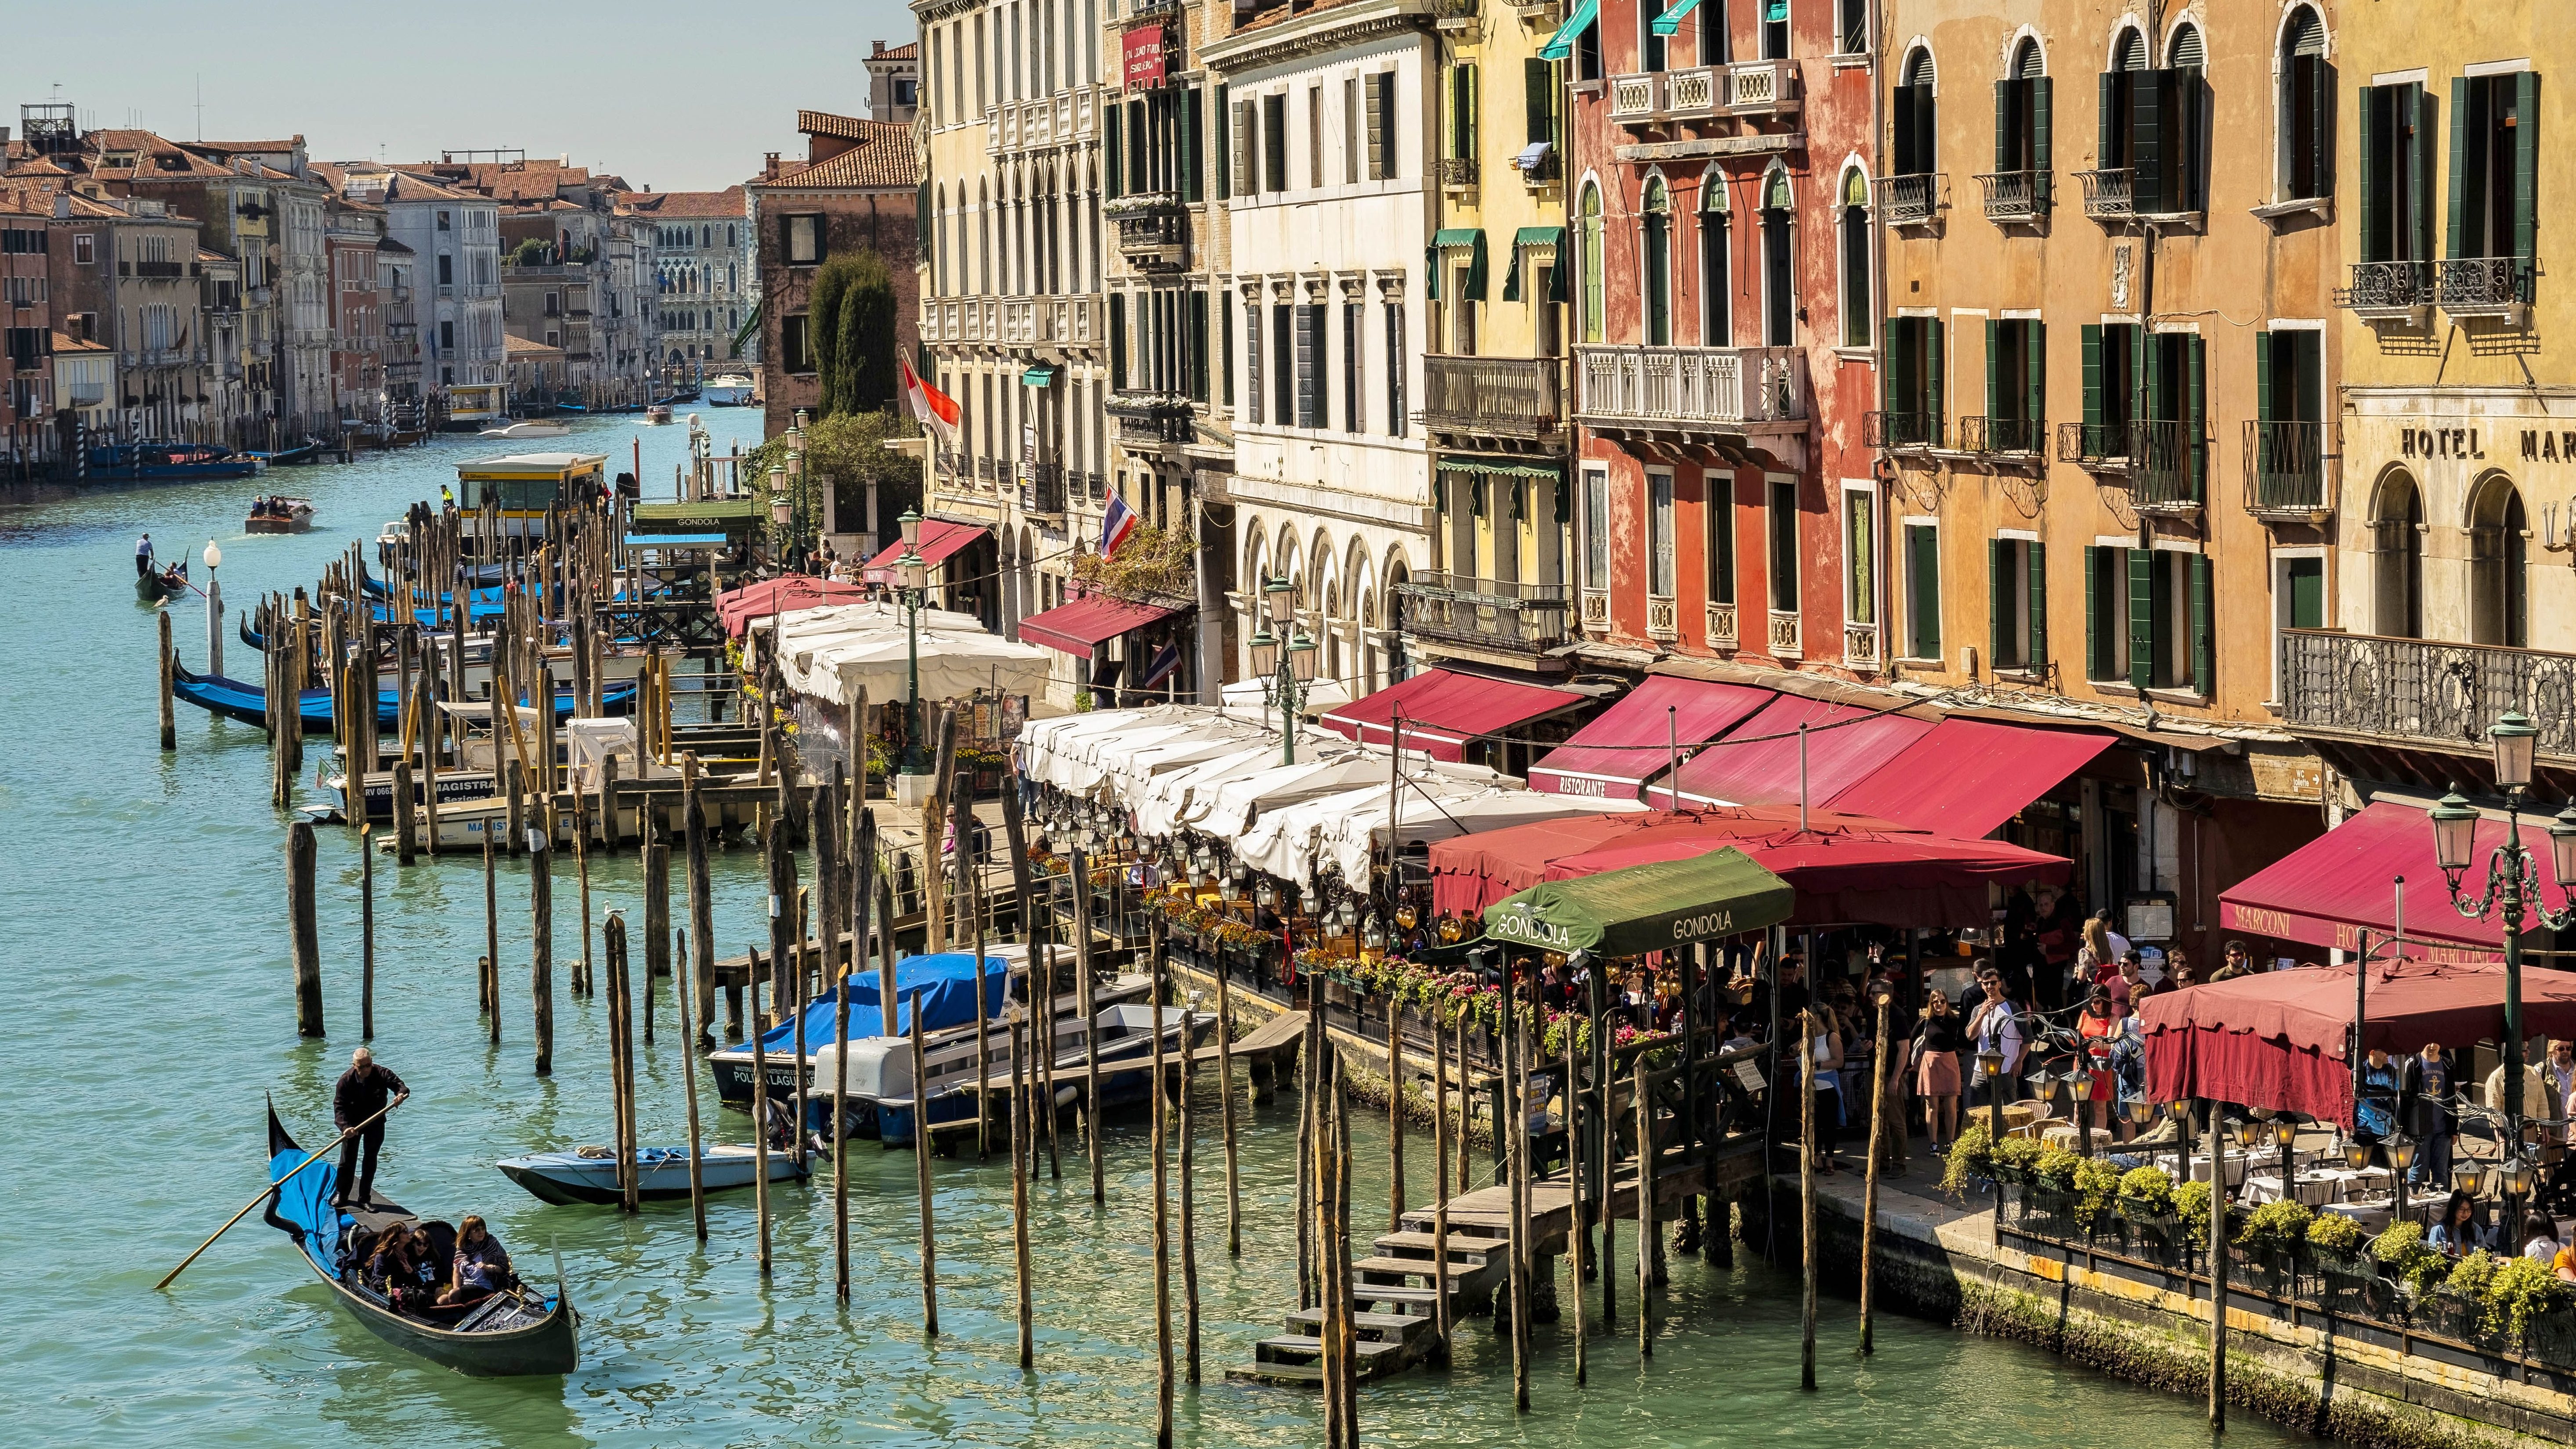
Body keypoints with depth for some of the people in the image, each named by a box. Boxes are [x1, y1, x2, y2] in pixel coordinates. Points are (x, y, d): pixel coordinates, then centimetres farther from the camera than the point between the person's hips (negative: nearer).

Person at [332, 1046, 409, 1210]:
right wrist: (345, 1127, -37)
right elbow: (339, 1107, -22)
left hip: (376, 1123, 1)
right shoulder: (346, 1081, -20)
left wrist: (402, 1094, -44)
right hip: (352, 1123, -1)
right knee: (347, 1161, 4)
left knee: (370, 1160, 7)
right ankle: (342, 1196, 21)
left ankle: (364, 1199, 16)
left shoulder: (381, 1074, -18)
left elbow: (400, 1086, -19)